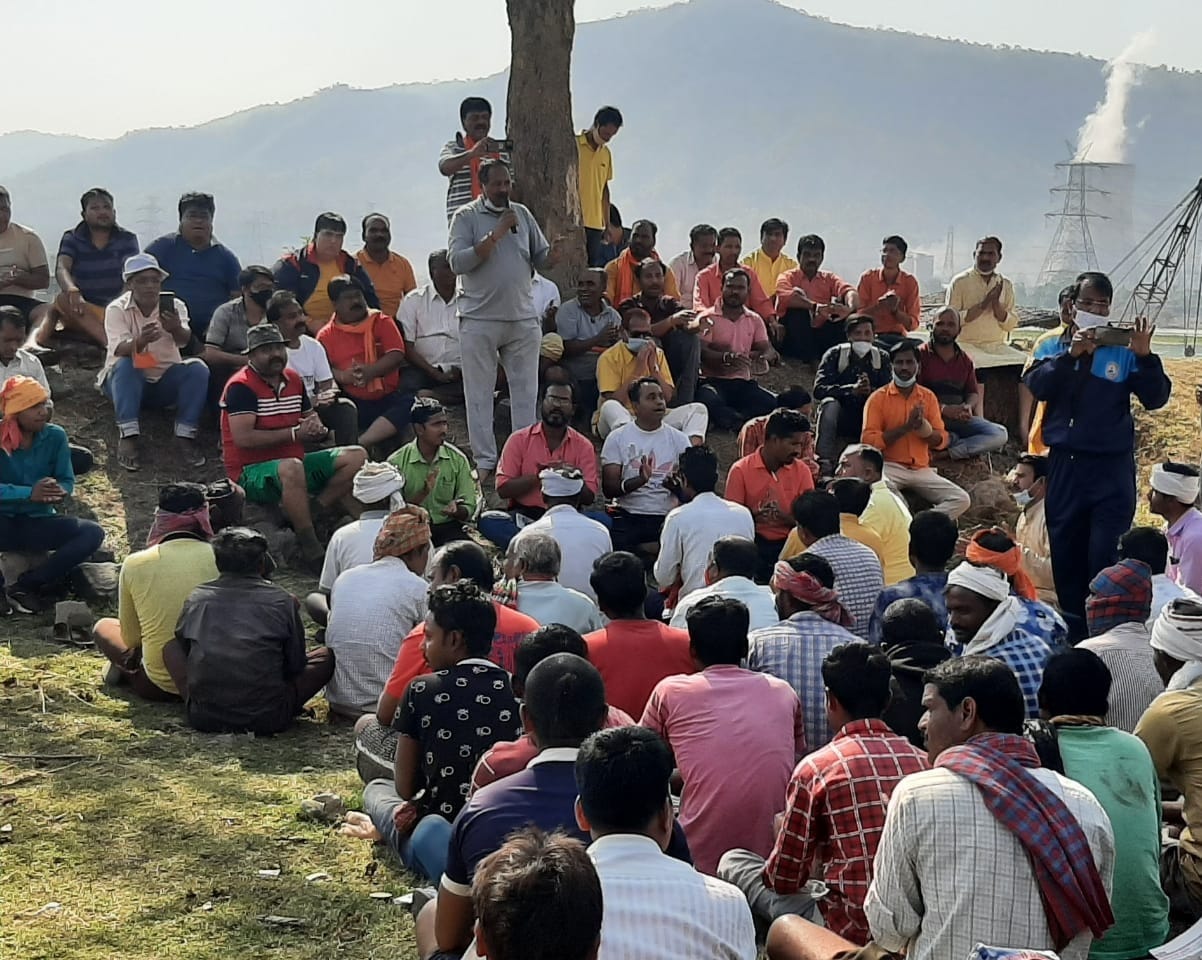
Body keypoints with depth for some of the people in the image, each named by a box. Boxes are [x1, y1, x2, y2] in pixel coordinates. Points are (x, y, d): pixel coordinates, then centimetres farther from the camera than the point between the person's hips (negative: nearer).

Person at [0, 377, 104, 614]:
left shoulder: (55, 436, -2)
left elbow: (67, 479, 0)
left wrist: (61, 492, -24)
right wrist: (29, 493, -34)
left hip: (38, 523, 4)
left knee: (93, 533, -23)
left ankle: (24, 586, -16)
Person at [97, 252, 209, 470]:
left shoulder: (174, 306, -3)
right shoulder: (116, 309, -8)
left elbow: (183, 341, -23)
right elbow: (121, 350, -25)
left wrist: (176, 329, -48)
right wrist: (141, 341, -48)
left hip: (165, 381, 2)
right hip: (129, 380, -2)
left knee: (197, 368, -25)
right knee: (125, 365, -34)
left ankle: (185, 436, -25)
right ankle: (128, 437, -38)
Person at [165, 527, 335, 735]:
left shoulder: (196, 599, 5)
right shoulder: (283, 602, -1)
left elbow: (183, 646, 20)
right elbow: (296, 666, 7)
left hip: (203, 718, 1)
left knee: (171, 646, 24)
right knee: (326, 656, 15)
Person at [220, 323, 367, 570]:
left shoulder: (293, 380, 11)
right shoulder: (241, 386, -12)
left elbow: (309, 416, 27)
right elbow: (243, 438, -22)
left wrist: (314, 426, 0)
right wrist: (295, 434, -18)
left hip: (293, 463, 8)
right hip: (251, 473, -8)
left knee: (356, 457, -3)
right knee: (292, 468, -41)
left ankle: (309, 513, -14)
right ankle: (310, 547, -33)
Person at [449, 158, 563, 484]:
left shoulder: (522, 213, 11)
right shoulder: (466, 217, -3)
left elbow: (540, 256, 13)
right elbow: (457, 261, -15)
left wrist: (552, 256, -11)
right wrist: (495, 235, -19)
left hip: (523, 318, 4)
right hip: (479, 319, -4)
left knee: (526, 392, 7)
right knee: (480, 395, 2)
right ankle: (485, 461, 9)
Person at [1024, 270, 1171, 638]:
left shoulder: (1123, 351, 3)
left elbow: (1156, 399, -4)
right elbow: (1036, 386, -8)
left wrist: (1145, 356, -17)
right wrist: (1070, 355, -19)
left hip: (1111, 466, -2)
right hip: (1064, 465, 2)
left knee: (1105, 554, -8)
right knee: (1065, 552, 7)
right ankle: (1072, 630, 18)